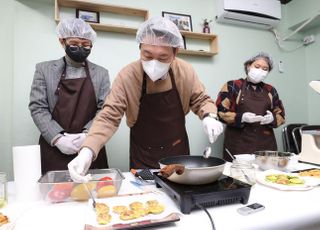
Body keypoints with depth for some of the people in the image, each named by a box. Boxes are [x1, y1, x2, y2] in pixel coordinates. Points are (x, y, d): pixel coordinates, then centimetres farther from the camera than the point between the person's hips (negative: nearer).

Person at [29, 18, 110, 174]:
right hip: (53, 147, 0)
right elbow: (37, 107, 1)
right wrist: (58, 137, -12)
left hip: (90, 147, 1)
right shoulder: (44, 69, 7)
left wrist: (87, 134, -14)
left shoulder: (101, 73, 8)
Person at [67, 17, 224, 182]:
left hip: (178, 152, 3)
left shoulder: (186, 72, -12)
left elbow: (201, 100, 2)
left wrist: (209, 117, -19)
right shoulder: (127, 76, -19)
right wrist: (87, 151, -33)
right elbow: (109, 117, -19)